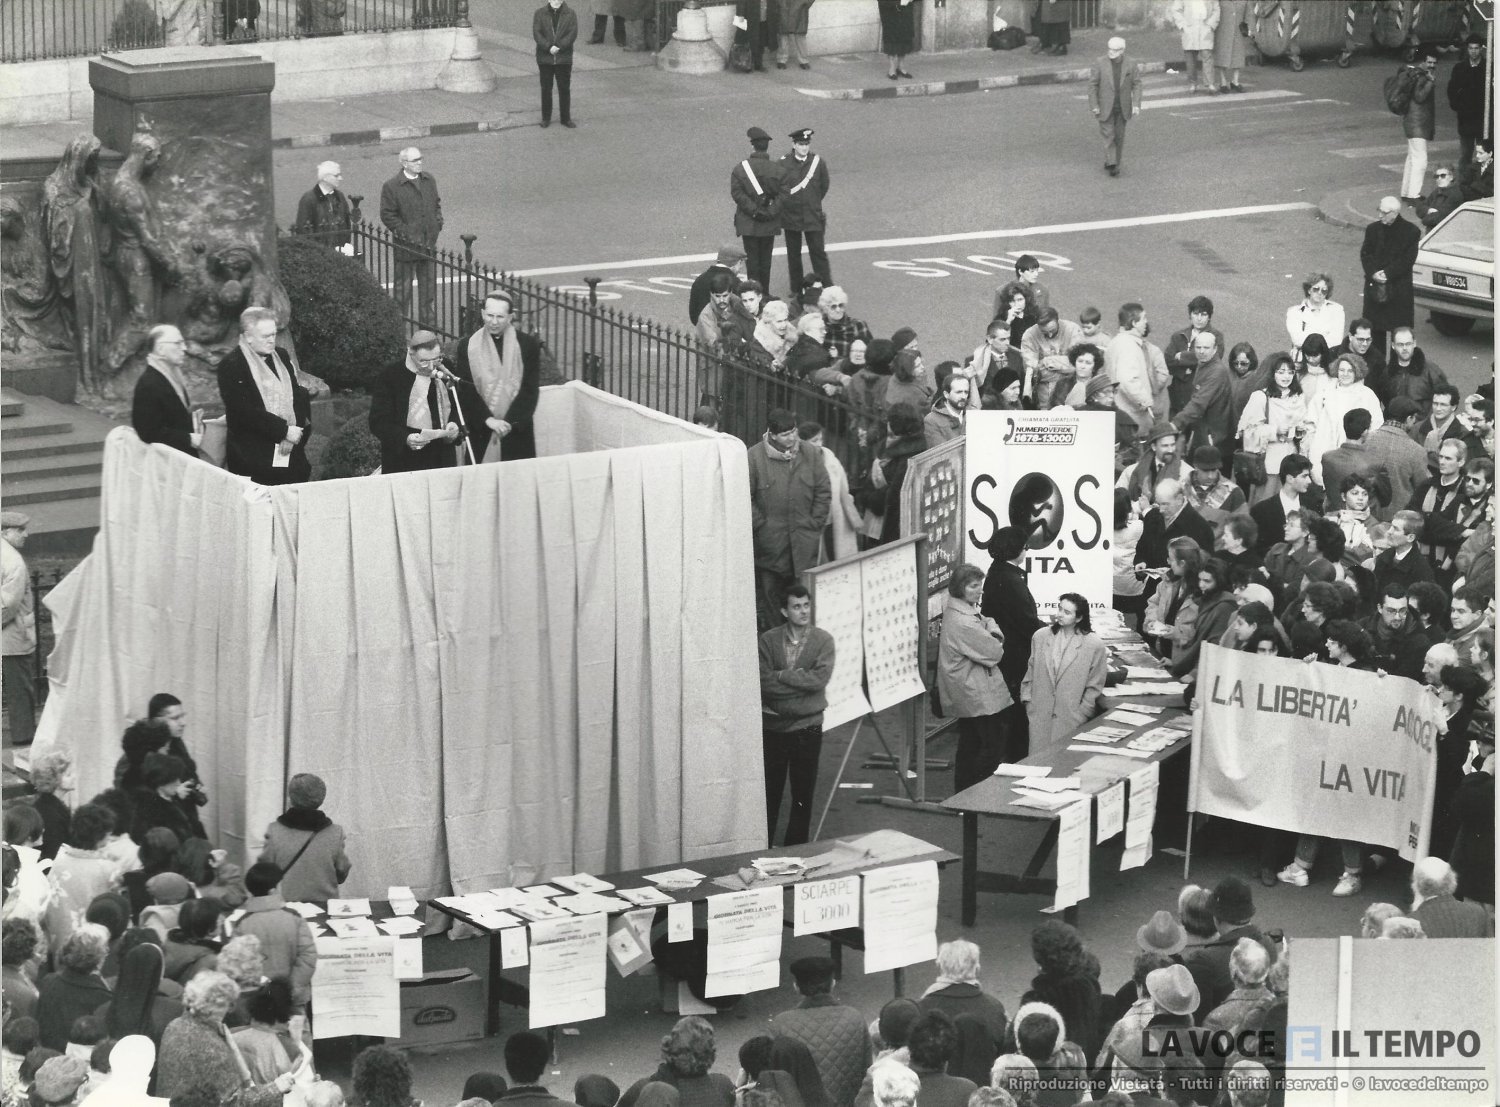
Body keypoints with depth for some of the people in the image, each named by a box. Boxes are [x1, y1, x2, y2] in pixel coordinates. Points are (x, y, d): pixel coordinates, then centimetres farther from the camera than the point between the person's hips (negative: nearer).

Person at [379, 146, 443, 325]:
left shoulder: (429, 180, 7)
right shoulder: (391, 187, -12)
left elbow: (437, 204, 18)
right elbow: (387, 215, -11)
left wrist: (437, 225, 4)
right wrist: (404, 232, -15)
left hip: (429, 244, 5)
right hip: (406, 247, -5)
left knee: (428, 287, 14)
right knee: (403, 289, 3)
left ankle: (428, 322, 25)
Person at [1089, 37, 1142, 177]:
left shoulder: (1131, 64, -4)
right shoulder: (1100, 64, -8)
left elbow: (1136, 85, -1)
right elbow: (1093, 85, -5)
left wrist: (1136, 105, -10)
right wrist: (1094, 106, -8)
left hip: (1123, 107, 2)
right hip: (1105, 107, -2)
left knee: (1119, 135, 7)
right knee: (1108, 135, -9)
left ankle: (1115, 163, 19)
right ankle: (1111, 163, -9)